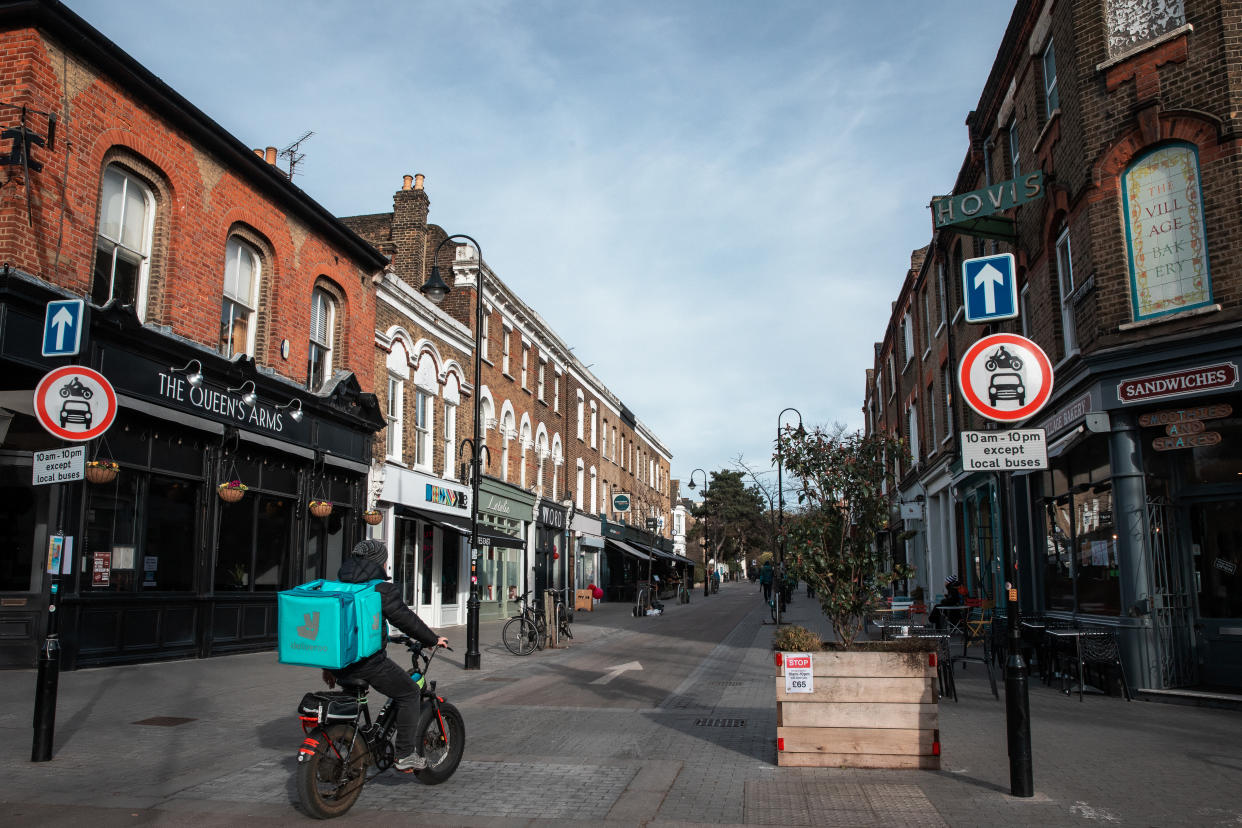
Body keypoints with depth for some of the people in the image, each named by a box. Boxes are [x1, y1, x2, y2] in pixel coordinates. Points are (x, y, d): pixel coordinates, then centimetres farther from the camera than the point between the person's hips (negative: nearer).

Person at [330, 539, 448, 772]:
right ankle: (406, 755, 2)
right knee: (409, 694, 5)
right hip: (368, 660, -8)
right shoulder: (382, 589, -10)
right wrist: (433, 639, 4)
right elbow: (405, 619, -9)